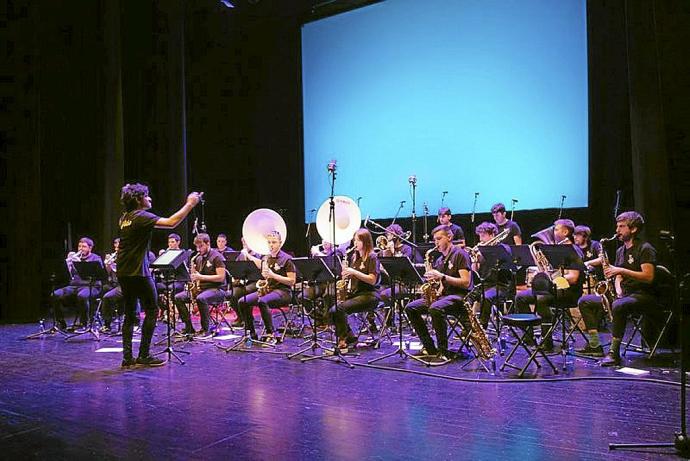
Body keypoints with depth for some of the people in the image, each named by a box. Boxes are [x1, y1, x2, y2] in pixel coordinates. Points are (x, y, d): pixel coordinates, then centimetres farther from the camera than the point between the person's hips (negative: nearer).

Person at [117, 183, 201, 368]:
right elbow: (171, 223, -23)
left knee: (129, 314, 11)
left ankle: (127, 357, 12)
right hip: (138, 273, -8)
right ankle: (144, 355, 1)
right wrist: (190, 204, -17)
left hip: (123, 273, 9)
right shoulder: (141, 216, -13)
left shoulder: (125, 217, 12)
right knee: (151, 311, 1)